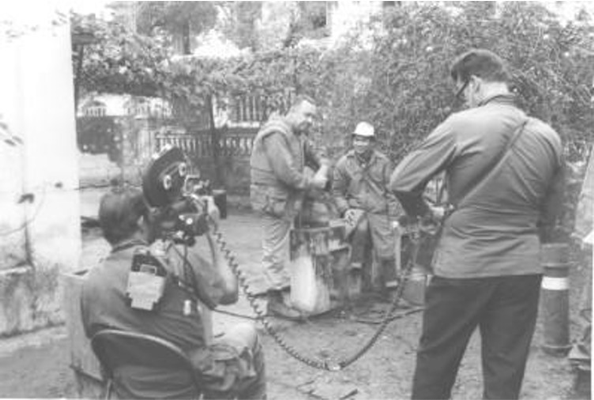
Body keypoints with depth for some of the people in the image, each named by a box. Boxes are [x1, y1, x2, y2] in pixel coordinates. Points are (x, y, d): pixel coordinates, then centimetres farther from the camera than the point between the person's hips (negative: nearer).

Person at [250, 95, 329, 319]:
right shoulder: (276, 135, -19)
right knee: (276, 251, -1)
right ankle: (276, 301, 8)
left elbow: (316, 156, 20)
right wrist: (313, 182, -15)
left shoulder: (299, 136, 12)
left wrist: (322, 170, -1)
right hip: (274, 200, -9)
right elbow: (286, 172, -26)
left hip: (288, 199, 9)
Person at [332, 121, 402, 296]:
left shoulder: (383, 162, 1)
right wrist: (344, 209, -7)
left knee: (386, 251, -5)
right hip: (356, 208, 0)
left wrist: (394, 218, -1)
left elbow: (392, 191, 4)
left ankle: (390, 286, 14)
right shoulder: (344, 162, 1)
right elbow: (337, 191, 8)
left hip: (379, 210, 1)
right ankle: (357, 266, -17)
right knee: (360, 227, -35)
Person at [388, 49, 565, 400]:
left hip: (462, 267, -4)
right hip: (524, 269, 4)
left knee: (435, 361, 14)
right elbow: (549, 214, 10)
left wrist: (424, 213, 8)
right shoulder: (549, 137, 2)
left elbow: (402, 183, -10)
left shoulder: (462, 125, -13)